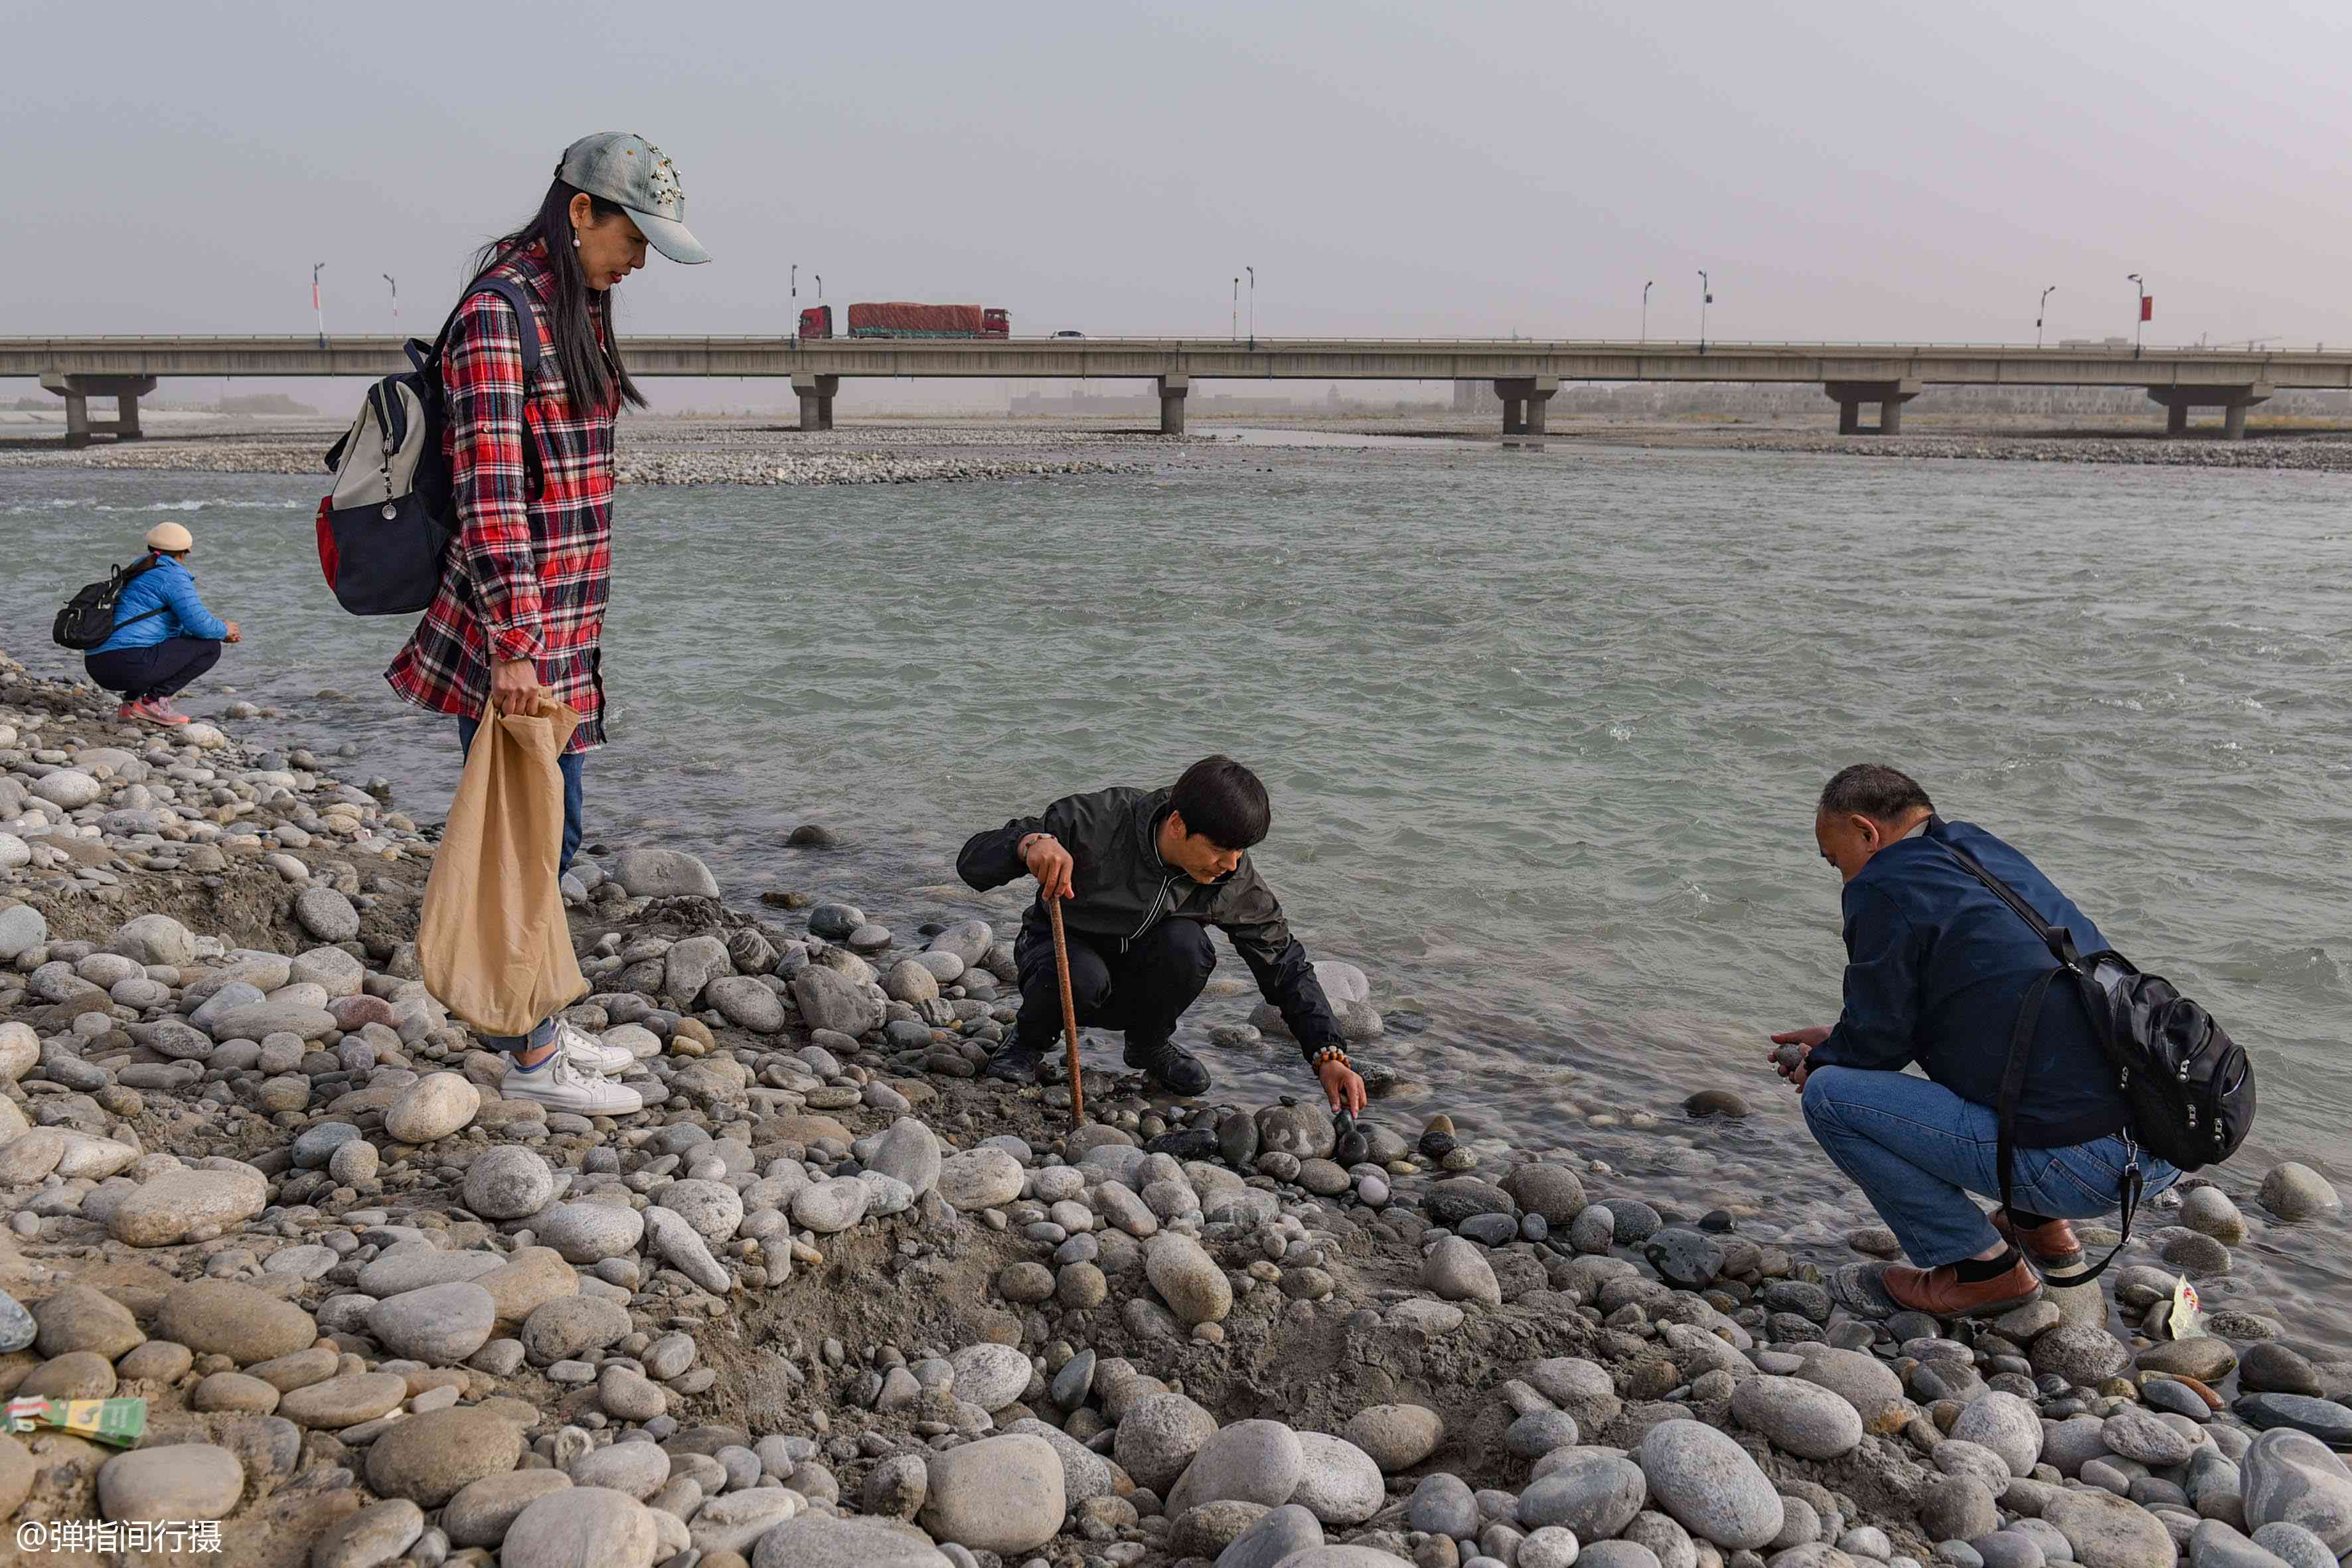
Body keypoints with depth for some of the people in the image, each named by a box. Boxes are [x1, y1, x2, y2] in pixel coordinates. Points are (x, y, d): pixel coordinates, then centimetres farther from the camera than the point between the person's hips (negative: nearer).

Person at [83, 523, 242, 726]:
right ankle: (153, 700, -6)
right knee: (209, 648, 0)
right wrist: (224, 629, 8)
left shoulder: (139, 574, 27)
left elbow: (174, 625, 33)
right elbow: (198, 622, -13)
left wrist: (220, 632, 28)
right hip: (131, 663, -9)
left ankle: (132, 702, 12)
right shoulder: (172, 574, -3)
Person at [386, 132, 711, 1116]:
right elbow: (488, 492, -22)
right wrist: (515, 645, -27)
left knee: (548, 834, 16)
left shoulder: (573, 312, 15)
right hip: (512, 636, -9)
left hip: (563, 631, 9)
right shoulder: (498, 316, -15)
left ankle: (539, 1027, 28)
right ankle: (533, 1059, 10)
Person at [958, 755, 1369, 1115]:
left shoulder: (1234, 879, -19)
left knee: (1184, 943, -31)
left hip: (1134, 987, 3)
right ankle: (1030, 1042, -2)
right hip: (1061, 951, -3)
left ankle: (1150, 1044, 0)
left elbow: (1284, 963, -8)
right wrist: (1032, 842, -50)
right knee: (1082, 976, -38)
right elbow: (973, 861, -27)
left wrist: (1329, 1054, -19)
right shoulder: (1099, 823, -29)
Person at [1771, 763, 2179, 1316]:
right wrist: (1835, 1043, 33)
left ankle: (1983, 1268, 2)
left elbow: (1879, 1040, -1)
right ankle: (2040, 1225, 27)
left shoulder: (1885, 886, -7)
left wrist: (1818, 1065, 20)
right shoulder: (1988, 852, 19)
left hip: (2081, 1167, -9)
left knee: (1829, 1095, -5)